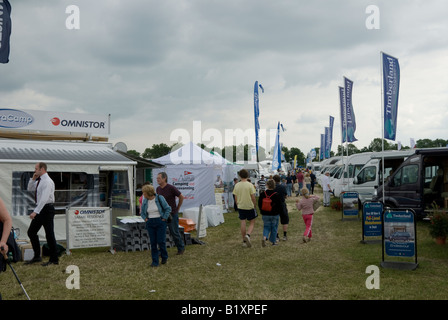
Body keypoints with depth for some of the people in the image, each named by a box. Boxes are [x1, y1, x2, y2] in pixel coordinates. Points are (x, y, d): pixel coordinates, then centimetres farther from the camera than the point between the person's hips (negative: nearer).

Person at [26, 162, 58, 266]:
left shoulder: (47, 182, -18)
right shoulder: (39, 181, 11)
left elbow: (44, 199, -25)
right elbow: (30, 189, 24)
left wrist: (35, 212, -29)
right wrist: (33, 179, 7)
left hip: (46, 209, -10)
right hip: (40, 209, 10)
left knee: (49, 234, -3)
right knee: (31, 232, 12)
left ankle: (54, 259, 7)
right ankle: (37, 256, 22)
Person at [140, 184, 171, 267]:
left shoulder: (159, 198, -10)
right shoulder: (144, 201, 3)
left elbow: (168, 208, -5)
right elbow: (142, 213, 16)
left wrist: (164, 219, -9)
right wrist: (145, 219, 1)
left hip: (160, 222, -4)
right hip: (150, 224, 4)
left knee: (161, 241, -6)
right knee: (153, 242, 0)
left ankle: (164, 256, 20)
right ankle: (155, 262, 6)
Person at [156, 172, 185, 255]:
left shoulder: (171, 188, -16)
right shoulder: (158, 189, 2)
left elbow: (181, 197, -7)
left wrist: (177, 208, 1)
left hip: (172, 214, -5)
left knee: (175, 233, 4)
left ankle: (181, 248, 25)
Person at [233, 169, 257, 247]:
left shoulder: (237, 185, -1)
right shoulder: (250, 185, -11)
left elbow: (236, 197, 5)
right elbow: (253, 197, -9)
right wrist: (254, 205, 5)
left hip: (241, 207, 3)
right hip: (250, 207, -3)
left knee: (242, 223, 9)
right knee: (252, 223, 9)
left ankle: (244, 241, 15)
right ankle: (248, 235, -16)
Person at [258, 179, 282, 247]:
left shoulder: (262, 194, -5)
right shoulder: (276, 195, -13)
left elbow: (259, 205, 2)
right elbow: (280, 206, -7)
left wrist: (262, 212, 16)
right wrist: (278, 211, 12)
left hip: (265, 214, 2)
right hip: (274, 215, -2)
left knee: (266, 227, 13)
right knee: (274, 228, 13)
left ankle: (264, 237, -14)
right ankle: (273, 241, 22)